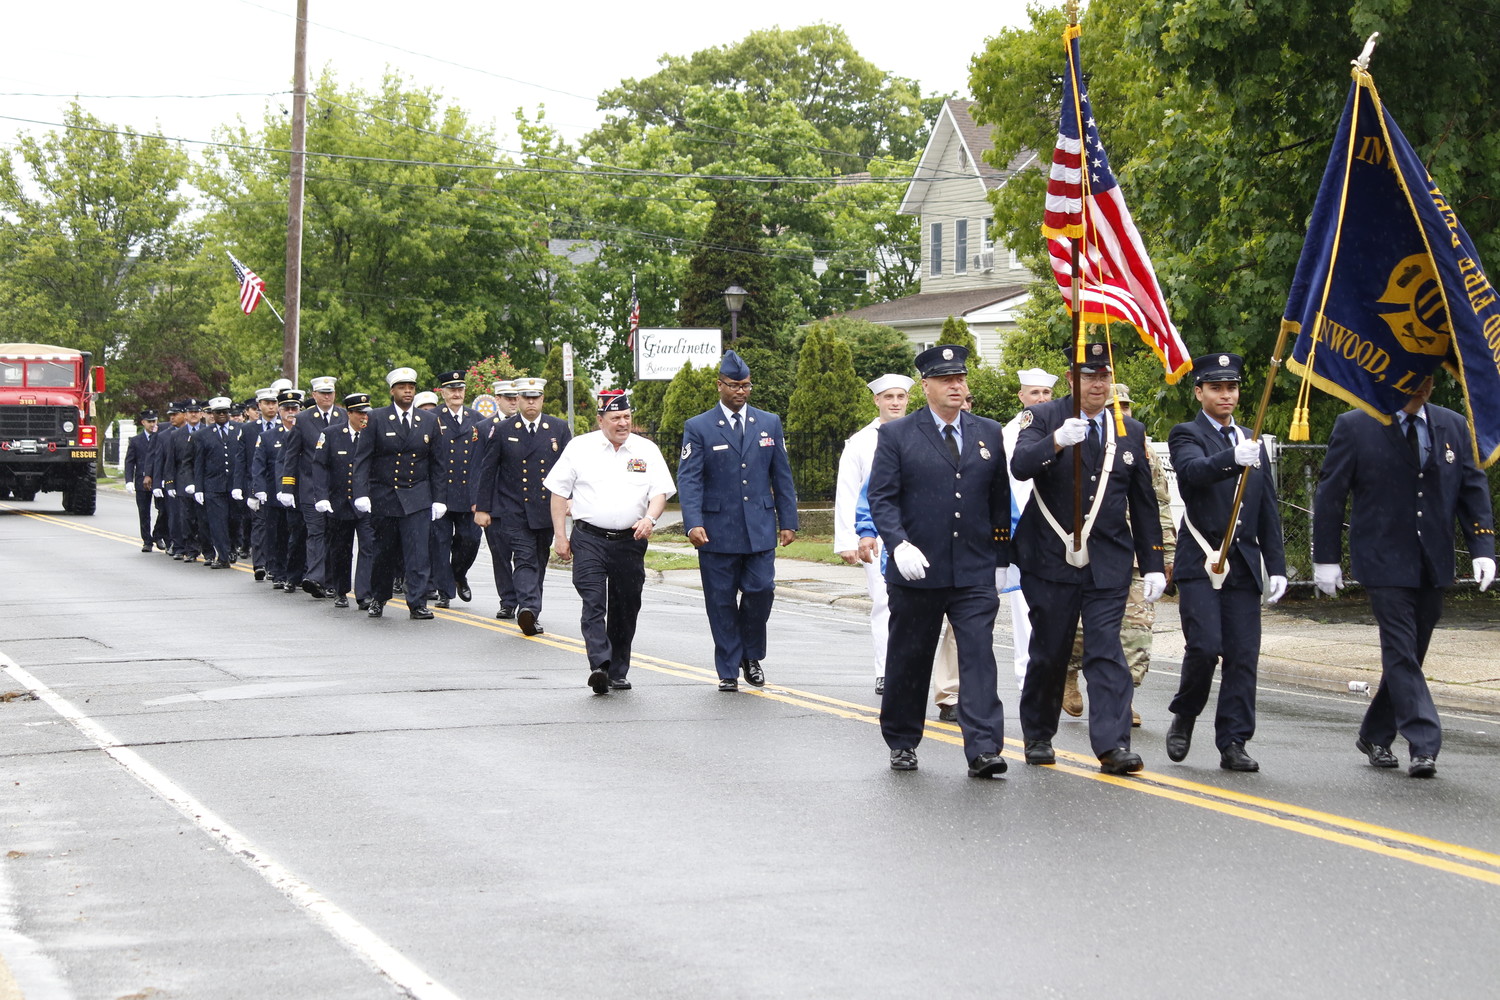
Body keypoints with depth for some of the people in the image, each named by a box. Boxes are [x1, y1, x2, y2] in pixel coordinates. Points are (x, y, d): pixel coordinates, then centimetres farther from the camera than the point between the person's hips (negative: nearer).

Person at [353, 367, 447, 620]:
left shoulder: (429, 421, 7)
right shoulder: (376, 419, 0)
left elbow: (437, 464, 9)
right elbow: (362, 459, -4)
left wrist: (439, 499, 3)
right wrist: (361, 493, -14)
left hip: (417, 498, 1)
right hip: (383, 497, 0)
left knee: (418, 552, -9)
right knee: (383, 552, 10)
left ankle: (417, 603, -4)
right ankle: (378, 598, 28)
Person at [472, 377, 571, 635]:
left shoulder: (559, 429, 6)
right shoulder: (501, 430, 2)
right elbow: (487, 470, 4)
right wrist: (482, 507, 1)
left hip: (547, 509, 3)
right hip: (514, 510, -3)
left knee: (540, 562, 12)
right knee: (525, 560, -15)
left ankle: (530, 612, 25)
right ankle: (529, 609, -29)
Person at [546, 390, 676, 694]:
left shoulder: (646, 450, 7)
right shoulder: (579, 447, 4)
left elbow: (660, 492, 5)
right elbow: (559, 492, 6)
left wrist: (649, 518, -17)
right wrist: (560, 537, 1)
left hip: (630, 542, 2)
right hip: (589, 540, -2)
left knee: (626, 609, 7)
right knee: (593, 604, -16)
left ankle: (618, 672, 17)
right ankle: (599, 666, -27)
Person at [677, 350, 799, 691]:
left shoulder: (769, 424, 11)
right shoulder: (698, 428, 1)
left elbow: (782, 476, 13)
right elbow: (688, 479, -6)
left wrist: (788, 521, 7)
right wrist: (693, 523, -19)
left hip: (760, 530, 2)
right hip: (717, 532, -2)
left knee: (760, 591, -7)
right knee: (722, 602, 2)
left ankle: (751, 656, 17)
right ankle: (728, 670, 12)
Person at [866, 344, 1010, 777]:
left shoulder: (989, 434, 10)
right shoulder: (897, 435, 1)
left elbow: (1000, 501, 14)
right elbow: (881, 498, -5)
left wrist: (1001, 559, 10)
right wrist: (898, 544, -21)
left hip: (975, 574, 1)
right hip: (916, 571, -1)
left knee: (978, 655, -9)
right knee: (908, 660, 9)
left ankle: (983, 750, -13)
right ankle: (902, 742, 25)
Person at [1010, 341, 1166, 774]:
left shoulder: (1131, 432, 12)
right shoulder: (1044, 418, 0)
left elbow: (1144, 506, 14)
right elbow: (1020, 465, -20)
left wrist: (1154, 565, 10)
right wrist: (1057, 441, -37)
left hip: (1109, 563, 2)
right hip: (1051, 559, -2)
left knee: (1106, 649, -8)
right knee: (1048, 651, 7)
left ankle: (1113, 744, -13)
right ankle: (1038, 736, 24)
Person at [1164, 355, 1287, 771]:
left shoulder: (1253, 442, 18)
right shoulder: (1186, 436, 1)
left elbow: (1269, 511, 18)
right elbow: (1194, 471, -23)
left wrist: (1276, 565, 11)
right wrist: (1234, 459, -41)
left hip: (1243, 566, 5)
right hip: (1200, 564, -5)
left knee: (1243, 657, 0)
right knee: (1204, 647, -13)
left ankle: (1233, 744, 5)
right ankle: (1183, 718, 12)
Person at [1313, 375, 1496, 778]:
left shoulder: (1453, 427, 8)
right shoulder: (1354, 427, -4)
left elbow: (1473, 490, 10)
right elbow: (1329, 496, 0)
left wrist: (1482, 548, -1)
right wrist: (1326, 558, -2)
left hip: (1433, 566, 4)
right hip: (1385, 563, -4)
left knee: (1408, 654, 11)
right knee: (1401, 652, -11)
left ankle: (1375, 736, 25)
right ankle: (1424, 746, -12)